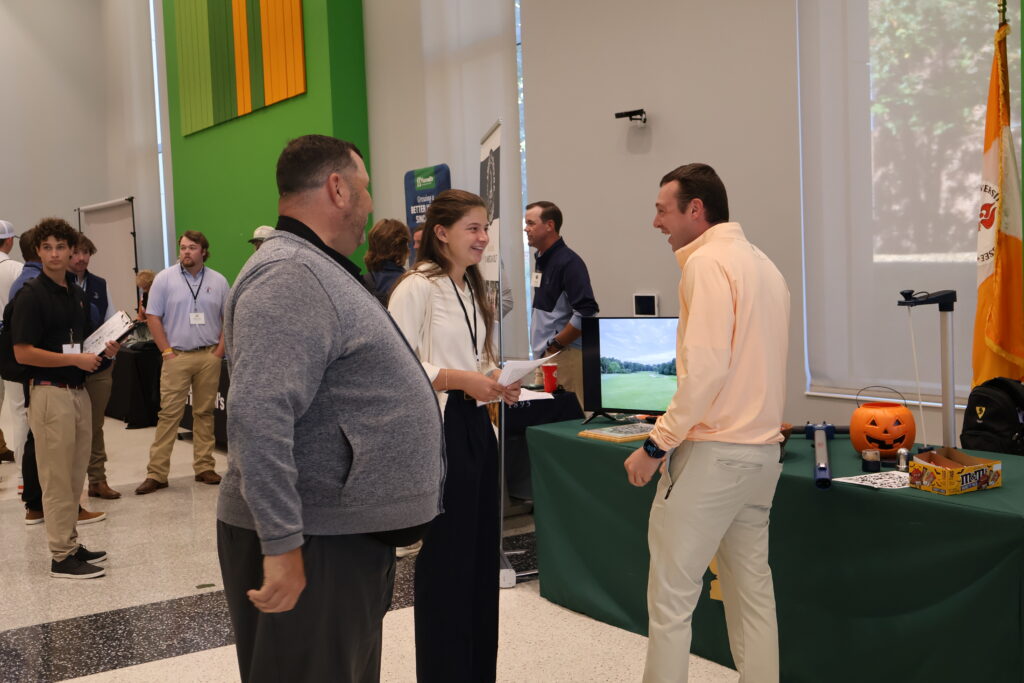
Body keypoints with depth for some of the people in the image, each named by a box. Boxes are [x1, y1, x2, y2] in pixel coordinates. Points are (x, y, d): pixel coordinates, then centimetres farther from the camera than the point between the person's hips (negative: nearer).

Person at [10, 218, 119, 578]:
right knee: (57, 478, -2)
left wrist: (103, 350, 4)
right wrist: (75, 359, -17)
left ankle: (71, 544, 23)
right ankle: (61, 557, 5)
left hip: (78, 390, 8)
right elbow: (23, 353, -16)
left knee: (75, 476, 13)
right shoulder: (31, 295, -10)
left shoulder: (77, 293, 13)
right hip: (50, 393, -8)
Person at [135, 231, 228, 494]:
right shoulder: (165, 279, 0)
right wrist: (167, 352, -5)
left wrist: (220, 349, 0)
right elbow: (153, 317, 0)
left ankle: (204, 468, 16)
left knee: (205, 413, 8)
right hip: (177, 356, -2)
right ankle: (156, 473, -2)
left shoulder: (218, 281, 6)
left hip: (209, 356, 2)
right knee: (168, 414, -4)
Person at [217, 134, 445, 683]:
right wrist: (282, 544, -29)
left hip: (350, 533, 10)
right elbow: (257, 417, -30)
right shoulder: (289, 277, -19)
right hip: (311, 545, -10)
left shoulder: (321, 272, 16)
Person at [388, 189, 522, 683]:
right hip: (438, 430, -9)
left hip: (476, 426, 9)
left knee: (483, 555, 14)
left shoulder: (472, 289, 15)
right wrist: (460, 380, -21)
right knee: (445, 562, 1)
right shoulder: (416, 288, -12)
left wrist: (494, 381, 3)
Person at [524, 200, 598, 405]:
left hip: (564, 356, -9)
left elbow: (586, 312, -19)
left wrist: (555, 345, -14)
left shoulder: (568, 262, -11)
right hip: (545, 356, 9)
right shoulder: (542, 261, 16)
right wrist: (544, 350, 15)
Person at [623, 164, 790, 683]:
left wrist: (656, 444, -15)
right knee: (752, 590, 15)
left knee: (671, 596, 0)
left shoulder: (708, 261, -12)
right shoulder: (762, 263, 14)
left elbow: (705, 367, -20)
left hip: (712, 453, -9)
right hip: (761, 449, 9)